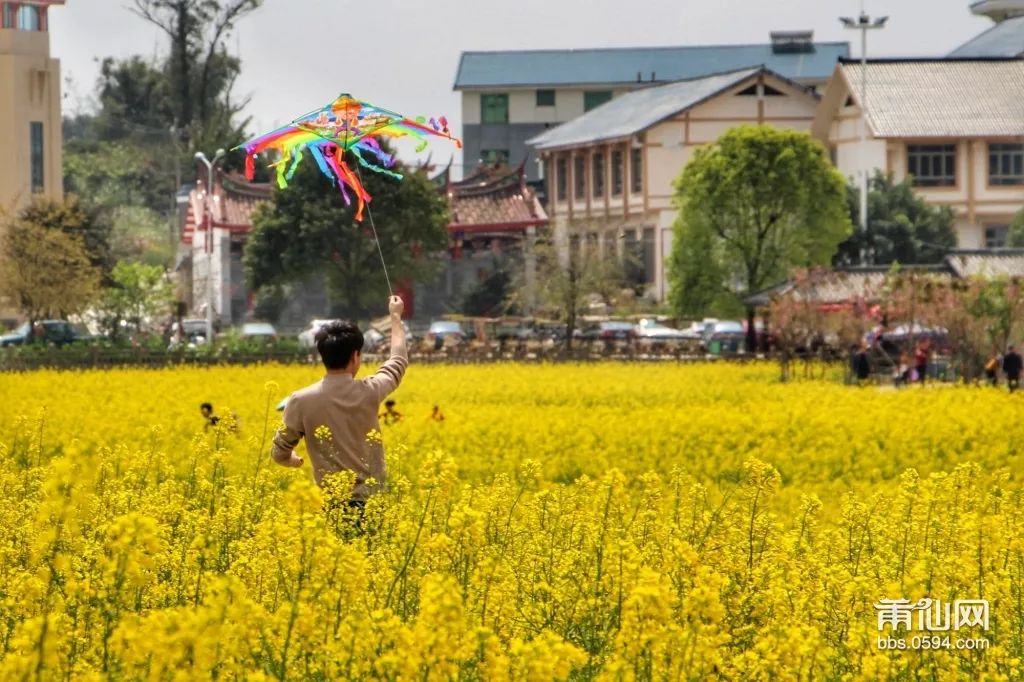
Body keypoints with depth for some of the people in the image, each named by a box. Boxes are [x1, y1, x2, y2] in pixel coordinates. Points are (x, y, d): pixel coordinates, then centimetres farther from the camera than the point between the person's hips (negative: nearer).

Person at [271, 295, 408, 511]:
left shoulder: (301, 401, -9)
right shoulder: (368, 393, -5)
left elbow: (279, 454, 2)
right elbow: (398, 362, 17)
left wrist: (293, 460, 28)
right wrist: (395, 315, 33)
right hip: (373, 500, 1)